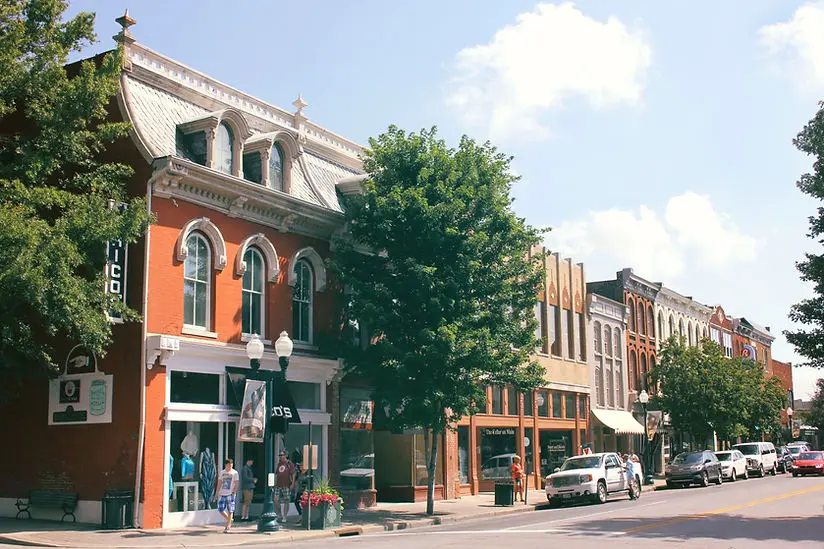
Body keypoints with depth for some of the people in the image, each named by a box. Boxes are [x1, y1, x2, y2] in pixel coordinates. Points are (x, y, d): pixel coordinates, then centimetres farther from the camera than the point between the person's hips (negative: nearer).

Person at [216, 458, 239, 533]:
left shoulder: (234, 473, 1)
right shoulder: (222, 472, 11)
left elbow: (236, 484, -1)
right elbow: (219, 483, 14)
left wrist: (234, 492, -12)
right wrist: (217, 492, 8)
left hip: (230, 494, -4)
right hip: (222, 494, 4)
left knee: (230, 511, -7)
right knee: (220, 509, 3)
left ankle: (227, 527, -2)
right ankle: (229, 520, 26)